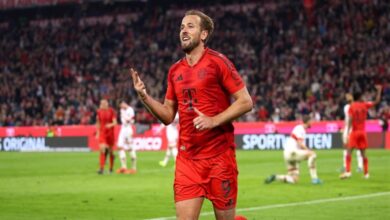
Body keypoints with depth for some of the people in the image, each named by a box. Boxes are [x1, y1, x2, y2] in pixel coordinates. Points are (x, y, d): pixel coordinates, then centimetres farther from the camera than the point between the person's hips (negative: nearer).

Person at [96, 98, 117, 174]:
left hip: (110, 133, -1)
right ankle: (101, 168, -17)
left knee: (110, 151, 8)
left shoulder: (111, 111, -6)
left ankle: (111, 168, 25)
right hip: (102, 133, 1)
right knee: (102, 149, -14)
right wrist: (97, 133, 13)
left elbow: (115, 122, -9)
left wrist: (110, 125, -30)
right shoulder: (99, 112, 3)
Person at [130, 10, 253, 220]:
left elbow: (245, 102, -8)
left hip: (219, 155, -4)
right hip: (187, 157, 5)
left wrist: (214, 120, -18)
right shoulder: (175, 70, 12)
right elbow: (168, 115, 16)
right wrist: (144, 96, 1)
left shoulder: (217, 62, -5)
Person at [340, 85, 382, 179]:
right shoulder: (365, 105, 2)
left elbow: (350, 119, -13)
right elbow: (377, 101, 13)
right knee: (363, 153, 9)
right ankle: (366, 173, 10)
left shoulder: (352, 107, -6)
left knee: (349, 151, -5)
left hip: (354, 132, -3)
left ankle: (348, 171, -18)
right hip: (363, 132, 3)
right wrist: (379, 90, 23)